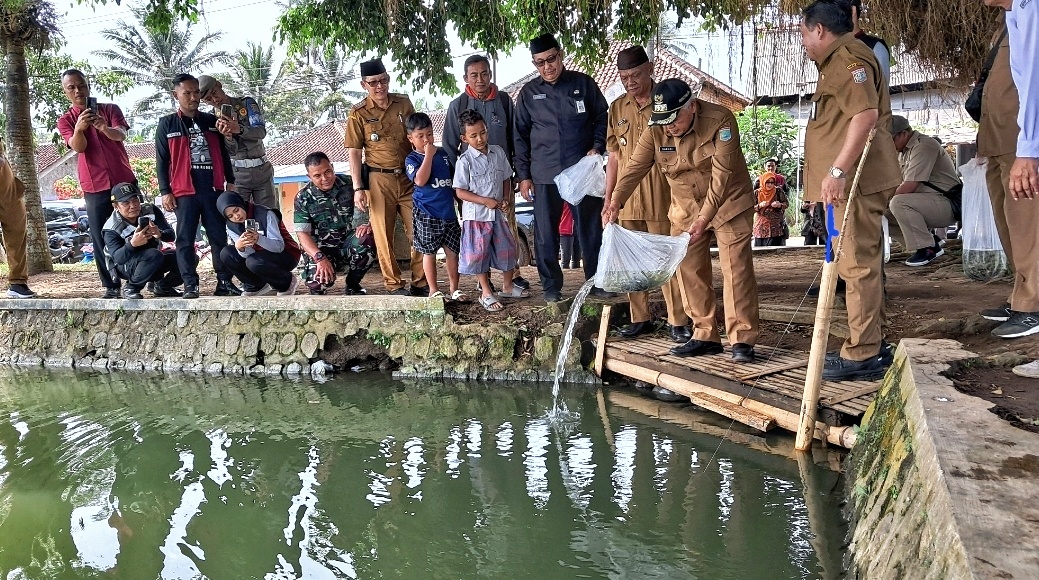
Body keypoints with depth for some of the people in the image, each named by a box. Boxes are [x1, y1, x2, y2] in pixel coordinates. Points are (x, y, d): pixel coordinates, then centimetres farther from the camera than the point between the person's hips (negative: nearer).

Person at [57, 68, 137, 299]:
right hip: (94, 187, 0)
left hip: (125, 181, 0)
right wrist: (79, 128, -35)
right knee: (101, 239, -2)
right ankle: (111, 287, 3)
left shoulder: (110, 109, 7)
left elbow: (121, 135, -12)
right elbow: (78, 146, -13)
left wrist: (105, 128, -35)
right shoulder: (65, 121, 6)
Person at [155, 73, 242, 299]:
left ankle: (225, 282, 8)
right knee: (185, 240, -1)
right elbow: (162, 161, 3)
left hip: (214, 189, 2)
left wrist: (230, 181, 11)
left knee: (219, 238, 3)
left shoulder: (211, 121, 13)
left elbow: (223, 154, 17)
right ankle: (190, 284, 4)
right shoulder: (167, 124, 5)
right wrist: (165, 191, -3)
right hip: (185, 191, -2)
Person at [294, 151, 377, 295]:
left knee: (367, 240, -32)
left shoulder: (349, 185, 0)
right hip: (319, 250, -2)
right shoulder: (303, 198, -3)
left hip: (348, 243, 2)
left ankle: (352, 285, -4)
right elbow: (302, 233, -9)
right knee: (318, 281, -32)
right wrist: (320, 258, -26)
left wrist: (369, 224, -24)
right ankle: (317, 291, 12)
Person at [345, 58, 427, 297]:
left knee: (418, 231, 3)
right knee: (383, 235, 0)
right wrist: (358, 188, -10)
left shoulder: (404, 103, 6)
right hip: (379, 180, -2)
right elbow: (354, 153, -2)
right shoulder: (358, 114, -2)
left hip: (409, 177, 3)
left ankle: (421, 284, 13)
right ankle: (394, 285, 10)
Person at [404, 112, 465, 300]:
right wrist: (428, 155, -19)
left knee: (452, 251, 7)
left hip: (448, 211, 4)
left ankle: (454, 288, 19)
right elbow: (420, 180, -23)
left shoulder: (443, 154, 10)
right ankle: (433, 290, 16)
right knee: (429, 252, 5)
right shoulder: (412, 159, -5)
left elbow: (454, 180, 20)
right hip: (426, 214, -4)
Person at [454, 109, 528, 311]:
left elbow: (506, 178, 13)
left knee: (507, 248, 12)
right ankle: (486, 292, 17)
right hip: (476, 215, -5)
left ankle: (507, 286, 31)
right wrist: (486, 201, -18)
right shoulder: (465, 160, -12)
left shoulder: (498, 152, 2)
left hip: (498, 212, 5)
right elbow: (460, 192, -12)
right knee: (479, 253, 4)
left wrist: (506, 198, -4)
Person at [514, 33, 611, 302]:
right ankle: (551, 286, 17)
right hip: (544, 176, 1)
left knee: (591, 229, 4)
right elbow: (520, 136, 9)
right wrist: (523, 175, 5)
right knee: (545, 234, 5)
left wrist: (597, 147, -8)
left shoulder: (584, 84, 2)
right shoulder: (528, 93, 6)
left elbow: (602, 119, 8)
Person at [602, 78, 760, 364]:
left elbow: (722, 175, -26)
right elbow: (635, 166, -17)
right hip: (685, 206, 5)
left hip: (728, 201, -4)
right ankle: (705, 336, 12)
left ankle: (742, 340, -7)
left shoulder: (720, 120, -23)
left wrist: (704, 217, -32)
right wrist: (616, 201, -33)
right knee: (689, 269, 2)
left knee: (736, 266, -11)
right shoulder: (655, 131, -11)